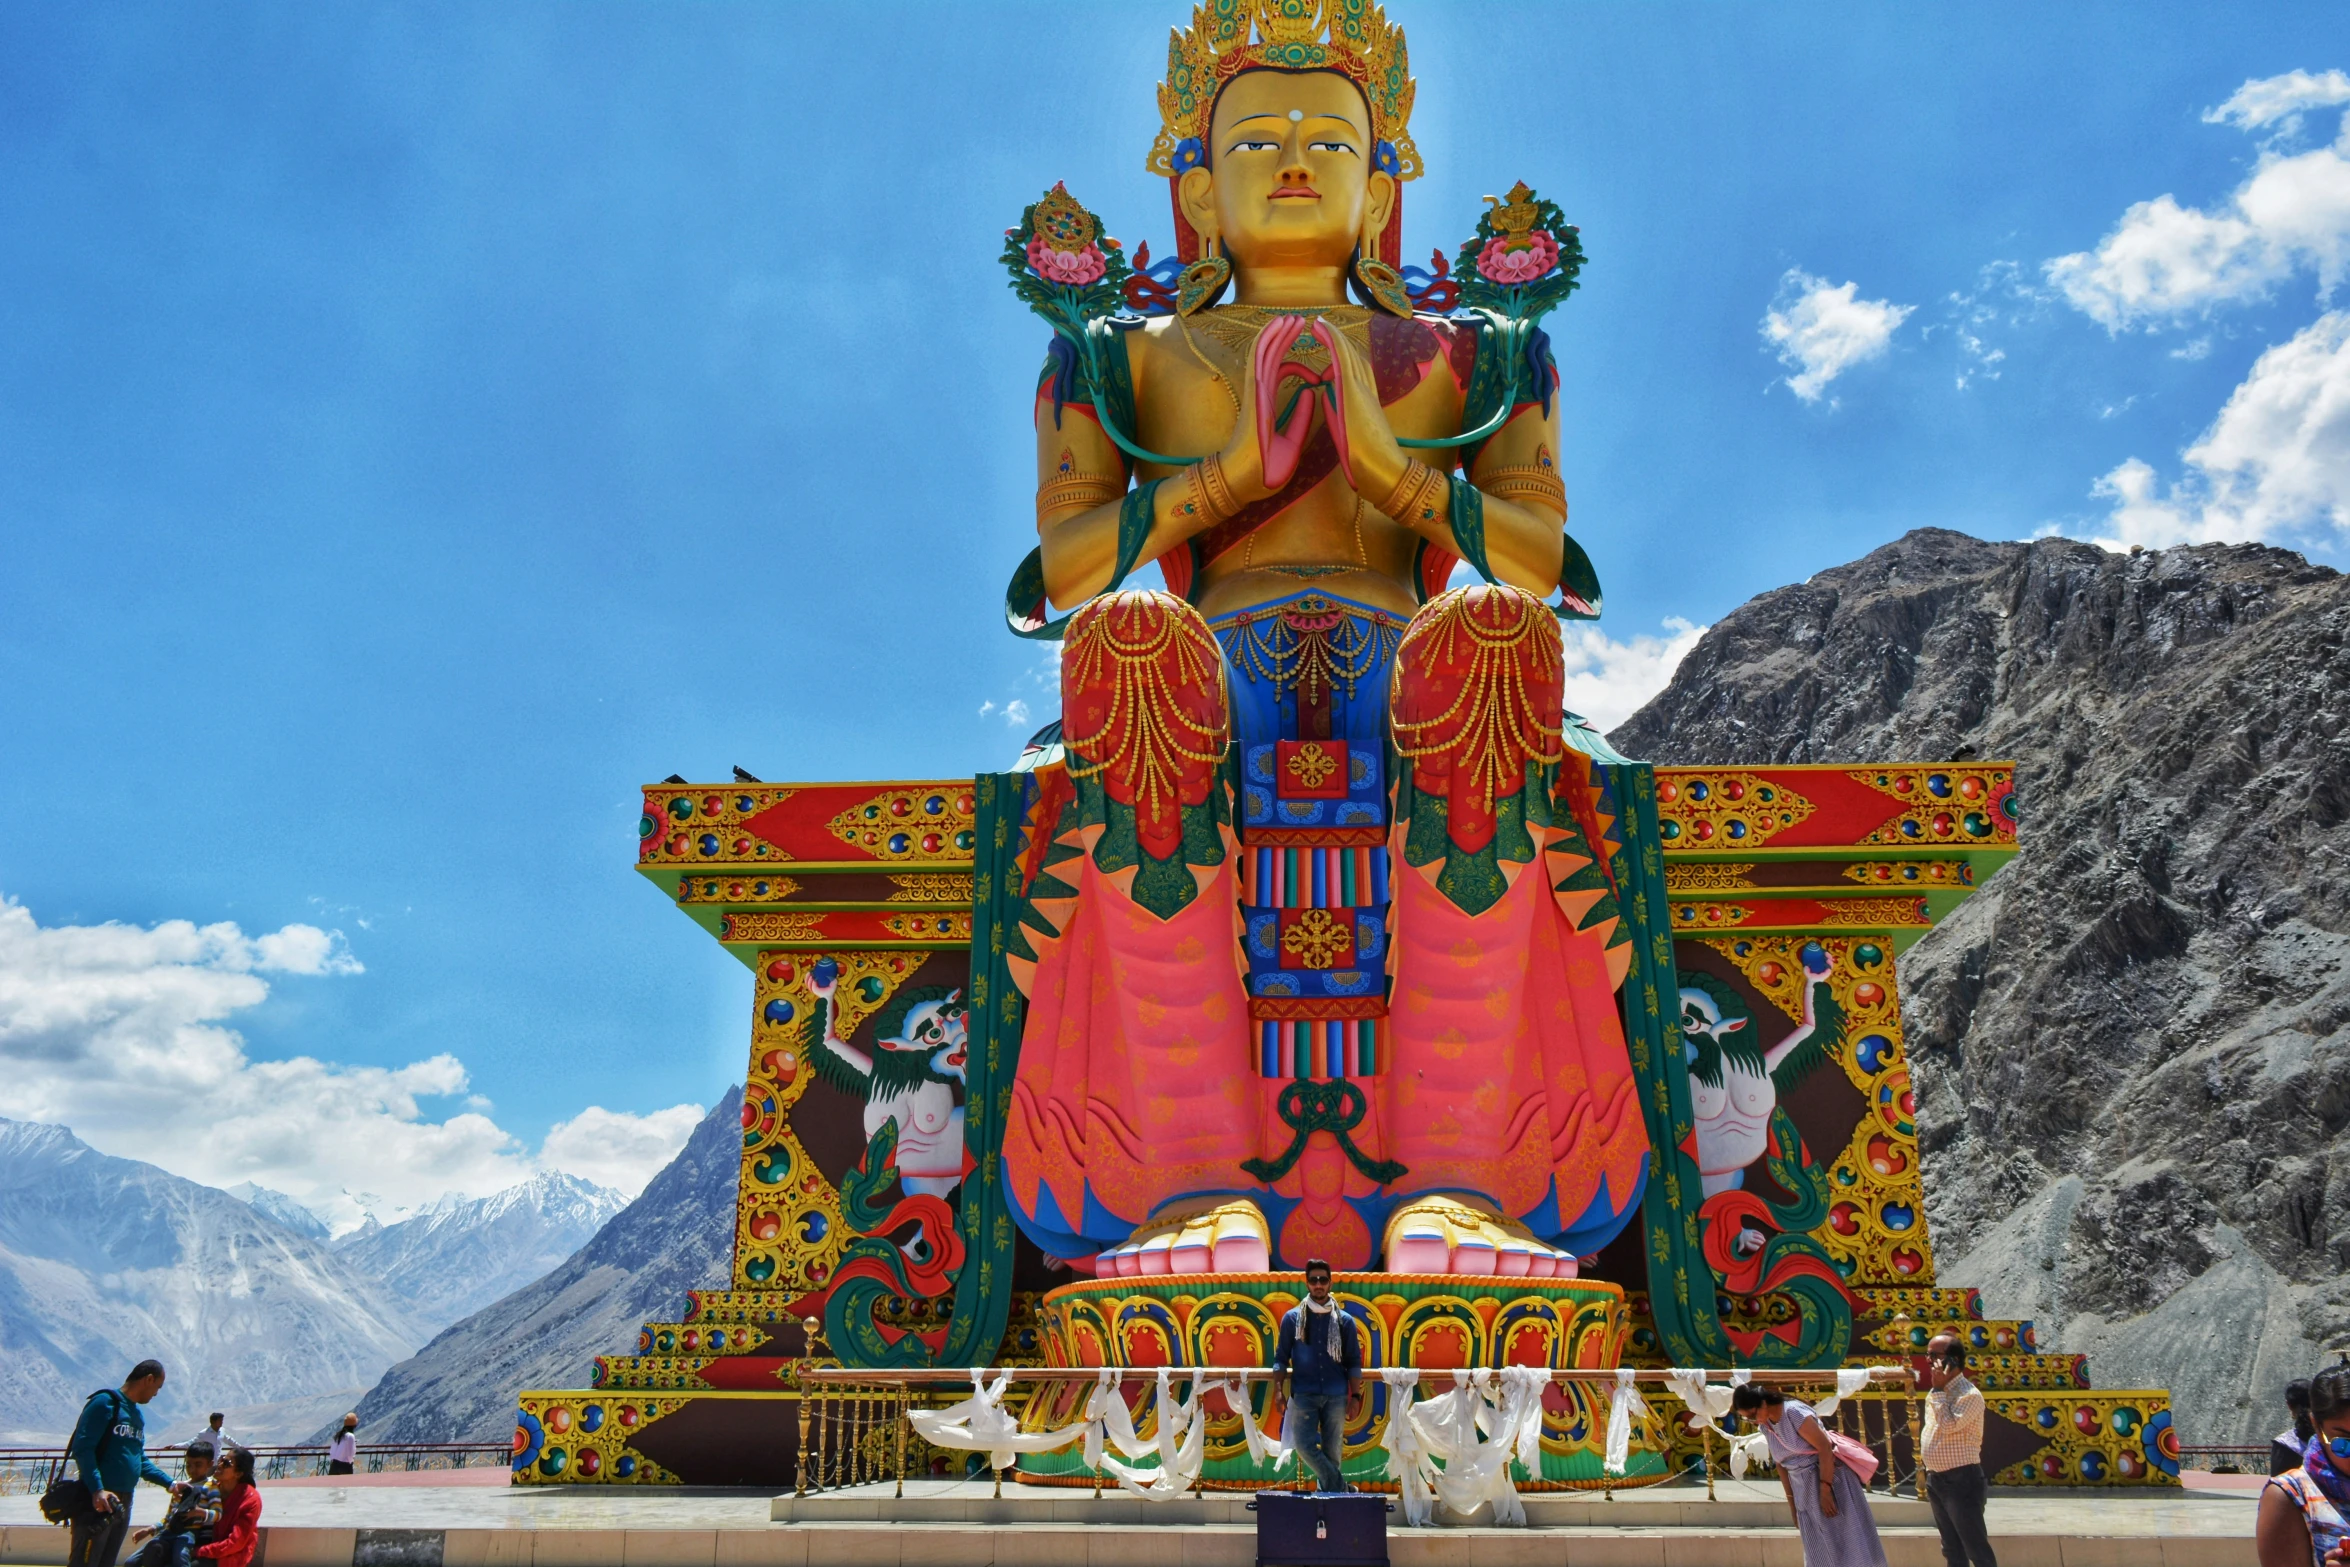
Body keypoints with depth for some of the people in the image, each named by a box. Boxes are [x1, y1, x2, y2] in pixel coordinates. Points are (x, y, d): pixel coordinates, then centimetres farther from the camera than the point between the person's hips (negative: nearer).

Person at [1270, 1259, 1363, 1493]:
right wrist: (1279, 1391, -2)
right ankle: (1341, 1488, 0)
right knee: (1304, 1444, -13)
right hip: (1304, 1394, 0)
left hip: (1336, 1395, 1)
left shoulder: (1344, 1321, 7)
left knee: (1333, 1451, 2)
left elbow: (1354, 1362, 8)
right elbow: (1281, 1358, 8)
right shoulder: (1292, 1318, 6)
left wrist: (1355, 1396, 1)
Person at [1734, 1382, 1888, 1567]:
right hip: (1805, 1493, 7)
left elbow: (1825, 1447, -21)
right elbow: (1781, 1464, 9)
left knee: (1845, 1545, -4)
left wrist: (1825, 1490, -22)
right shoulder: (1766, 1426, 3)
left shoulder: (1793, 1412, -20)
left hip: (1831, 1480, -7)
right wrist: (1792, 1503, 9)